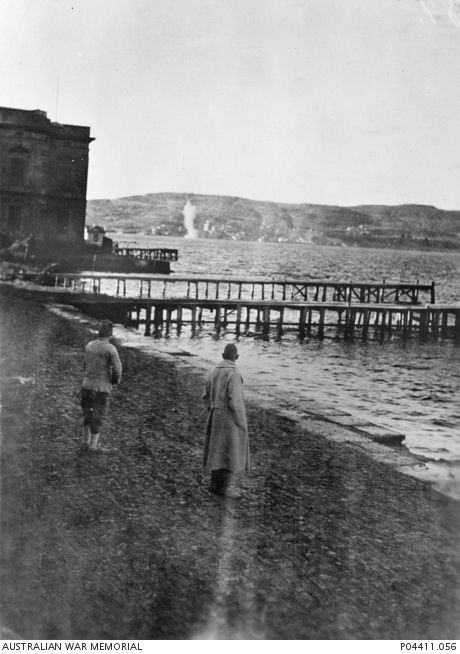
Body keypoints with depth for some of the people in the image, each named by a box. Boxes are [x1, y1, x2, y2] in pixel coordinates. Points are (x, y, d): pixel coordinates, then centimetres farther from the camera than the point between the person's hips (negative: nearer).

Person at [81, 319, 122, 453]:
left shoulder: (89, 345, 3)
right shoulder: (110, 349, -16)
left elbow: (86, 365, 12)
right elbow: (117, 370, -16)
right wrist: (115, 380, 4)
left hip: (86, 385, 6)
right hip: (101, 387, -6)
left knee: (87, 413, 18)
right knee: (98, 416, 6)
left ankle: (86, 442, 24)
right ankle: (93, 445, 11)